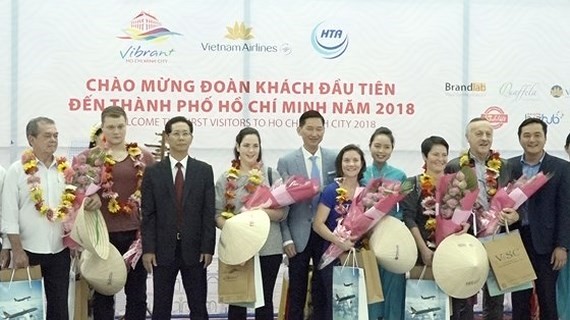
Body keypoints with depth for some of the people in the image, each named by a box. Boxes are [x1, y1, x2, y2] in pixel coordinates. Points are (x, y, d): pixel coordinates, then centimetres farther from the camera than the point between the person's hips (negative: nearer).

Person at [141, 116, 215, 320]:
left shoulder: (204, 170, 4)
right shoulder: (153, 172, 3)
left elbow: (209, 212, 0)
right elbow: (148, 214, 0)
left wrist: (208, 247, -6)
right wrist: (147, 249, -7)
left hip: (194, 249, 0)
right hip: (163, 249, 0)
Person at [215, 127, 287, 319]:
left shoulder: (272, 175, 2)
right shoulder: (226, 179, 3)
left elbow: (283, 212, -2)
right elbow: (218, 214, 1)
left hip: (268, 248, 0)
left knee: (265, 300, 10)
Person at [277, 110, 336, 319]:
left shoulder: (335, 159, 2)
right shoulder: (286, 162, -3)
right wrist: (286, 237, -8)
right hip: (299, 235, -1)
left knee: (323, 288, 11)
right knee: (297, 290, 7)